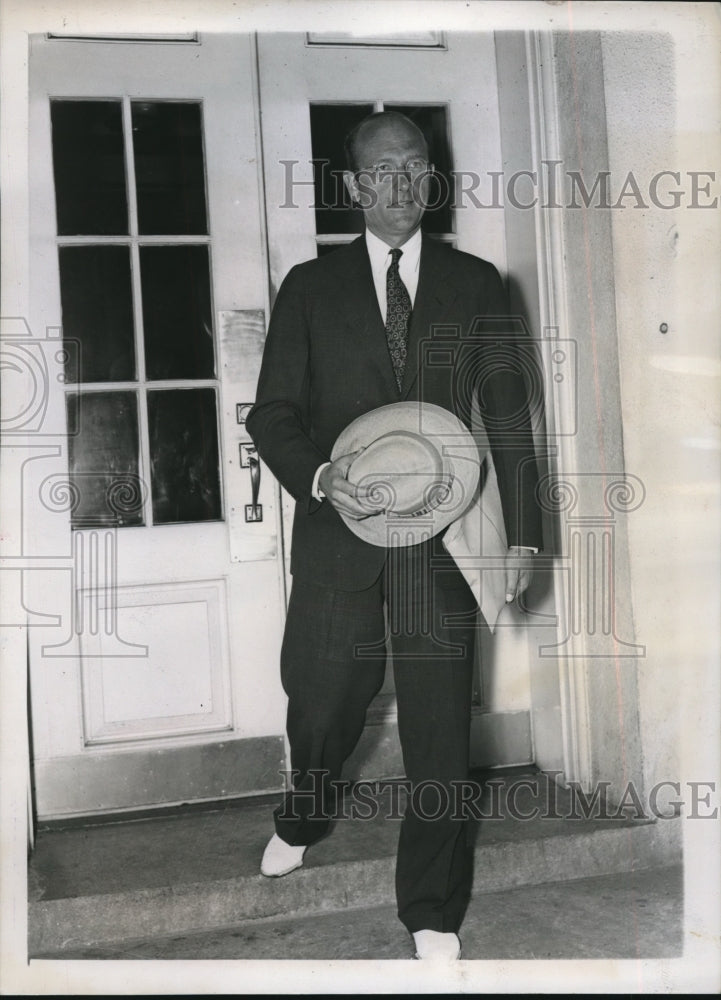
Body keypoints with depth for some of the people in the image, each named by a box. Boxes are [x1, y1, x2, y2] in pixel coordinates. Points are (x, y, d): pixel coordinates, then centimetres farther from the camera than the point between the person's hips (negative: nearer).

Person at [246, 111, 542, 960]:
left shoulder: (475, 284, 8)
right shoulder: (310, 287, 7)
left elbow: (508, 416, 8)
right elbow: (272, 413, 4)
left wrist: (521, 532, 4)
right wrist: (318, 475, -16)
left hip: (440, 537, 0)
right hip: (336, 533, 1)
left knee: (440, 725, 1)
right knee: (321, 701, 11)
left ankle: (432, 915, 19)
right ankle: (300, 822, 45)